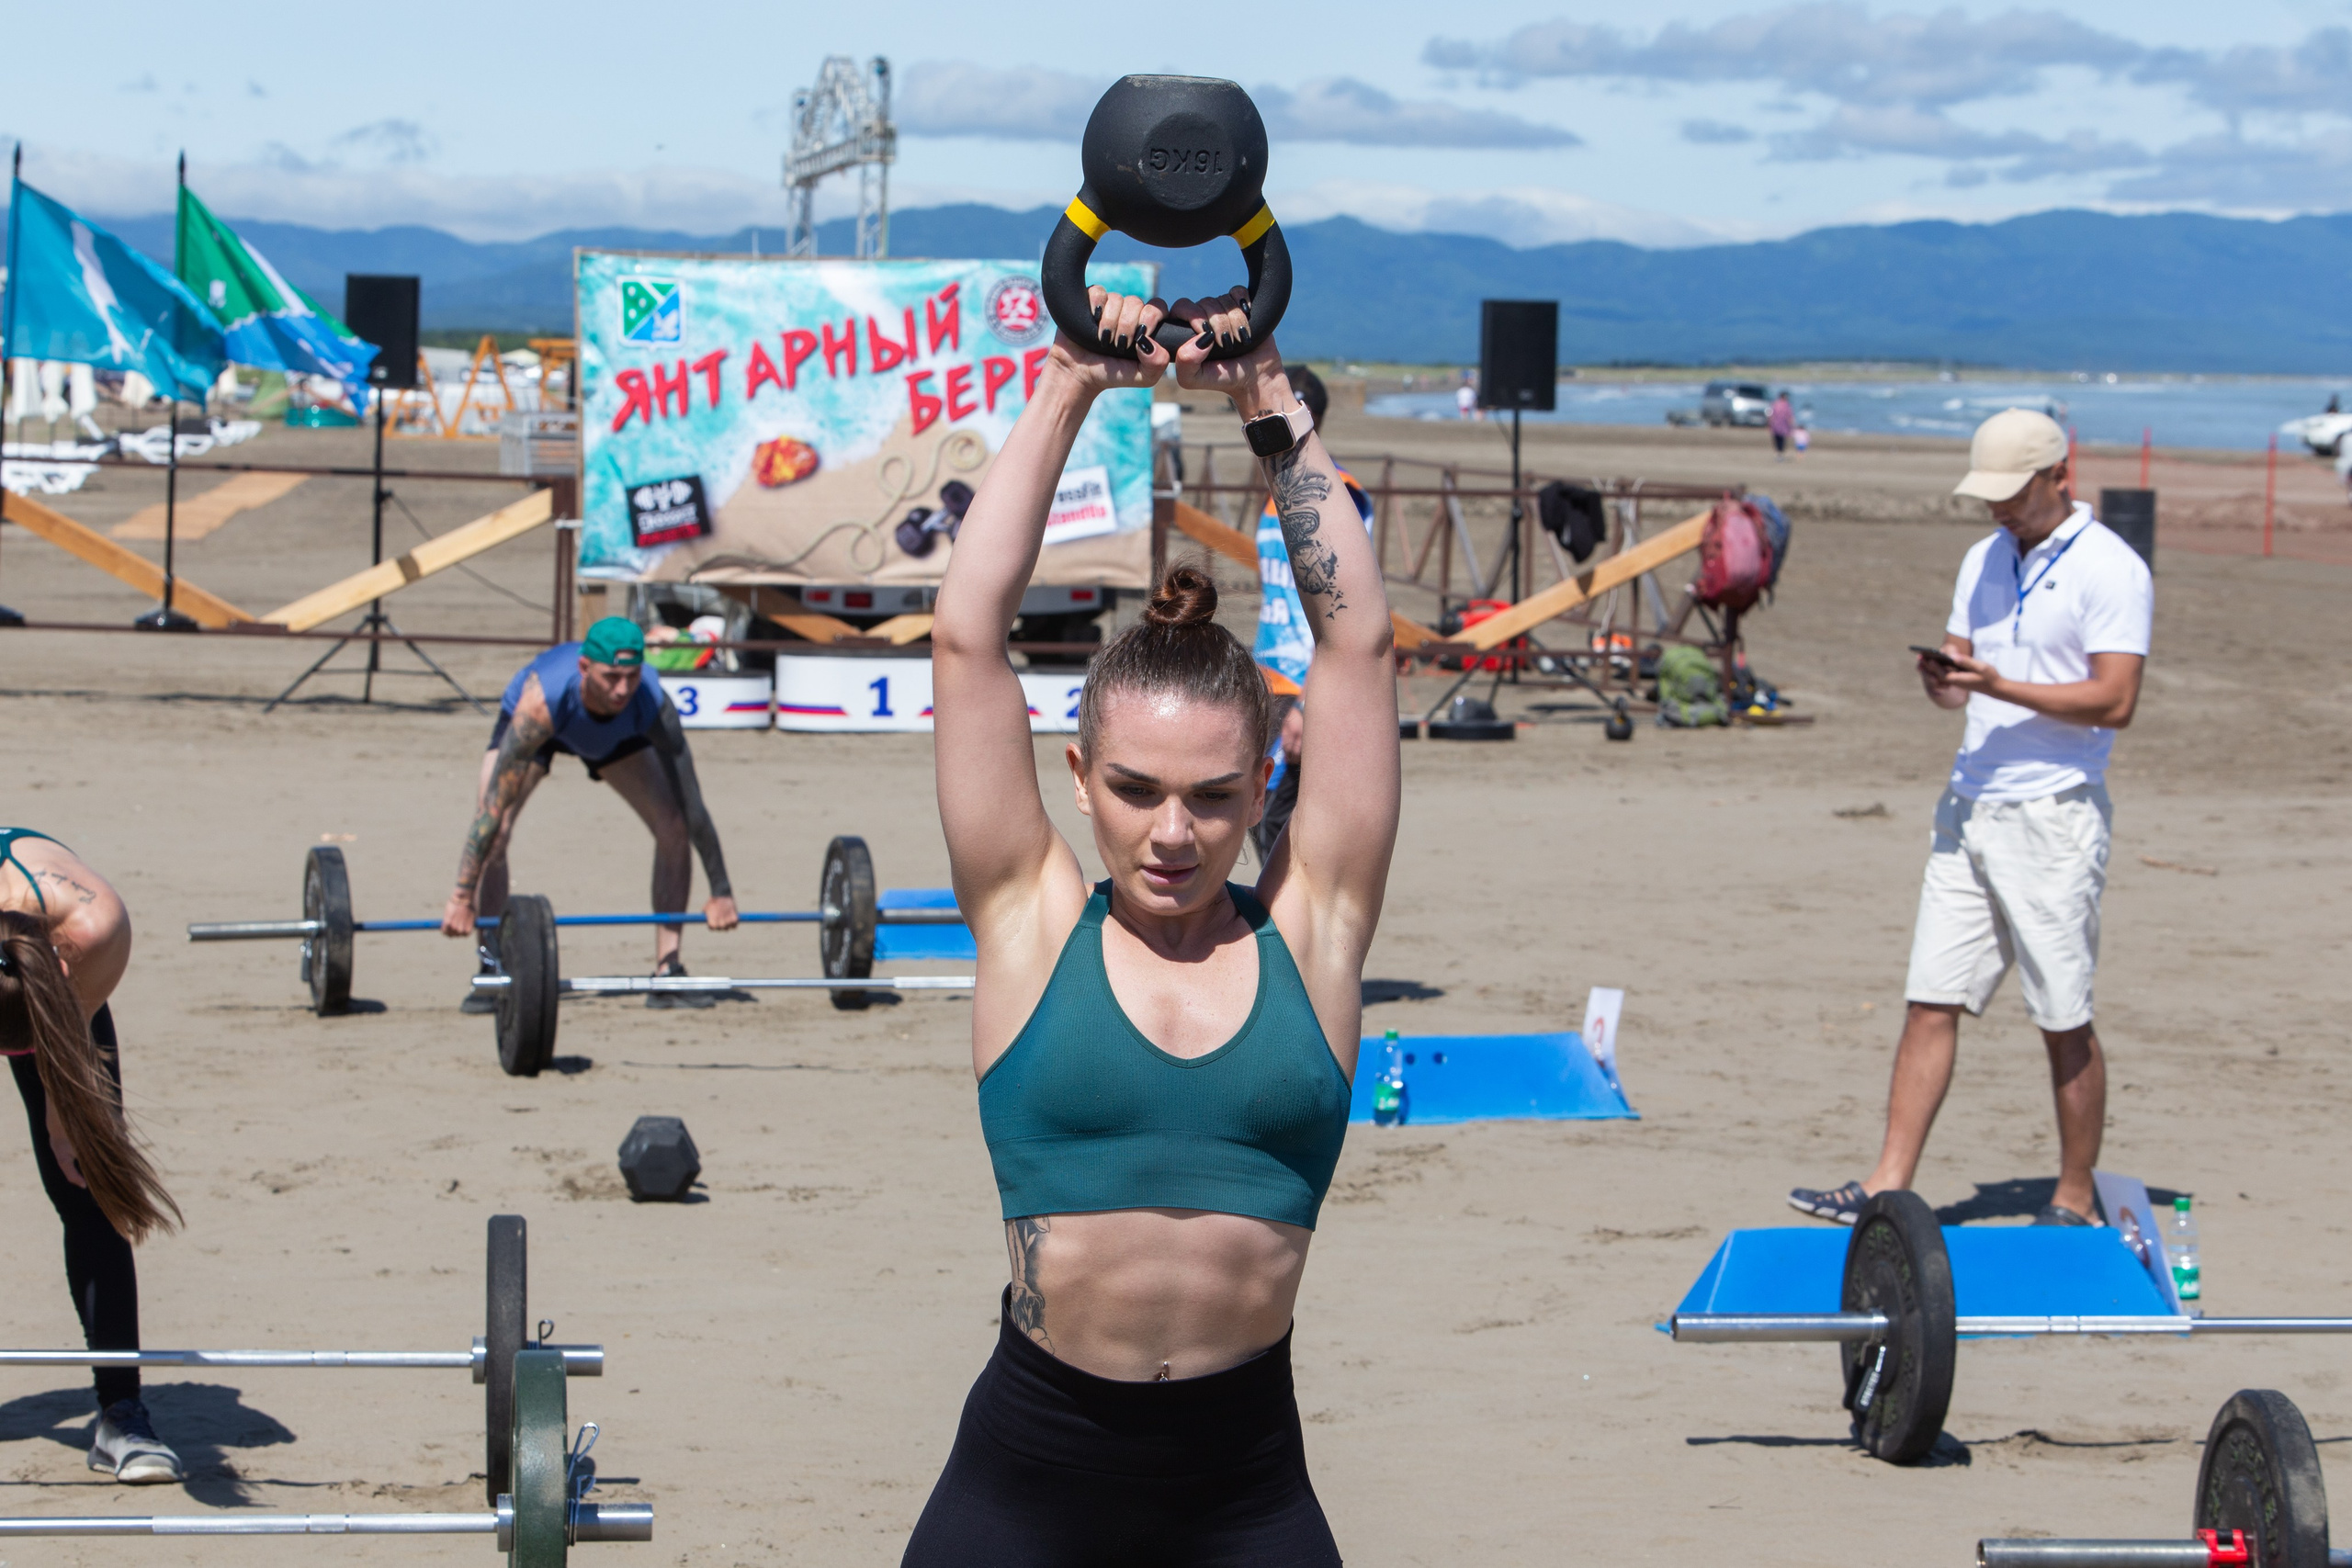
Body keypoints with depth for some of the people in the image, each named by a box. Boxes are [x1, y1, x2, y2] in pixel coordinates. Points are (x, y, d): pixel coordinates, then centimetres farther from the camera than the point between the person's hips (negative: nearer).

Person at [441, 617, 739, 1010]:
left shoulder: (653, 705, -39)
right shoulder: (543, 698, -46)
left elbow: (691, 804, -31)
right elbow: (496, 802, -45)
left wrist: (721, 892, -26)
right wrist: (462, 899, -46)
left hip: (617, 737, 2)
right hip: (540, 727, -2)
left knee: (674, 830, -13)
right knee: (494, 834, -24)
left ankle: (668, 973, -4)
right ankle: (490, 970, -12)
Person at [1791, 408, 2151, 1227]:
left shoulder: (2110, 569, -8)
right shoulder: (1985, 560, 15)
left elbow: (2114, 700, -15)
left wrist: (1998, 685, -21)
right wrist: (1943, 676, -5)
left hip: (2053, 815, -7)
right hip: (1969, 806, 7)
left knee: (2064, 1022, 0)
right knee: (1931, 1003, 2)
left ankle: (2075, 1200, 9)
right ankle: (1889, 1184, 2)